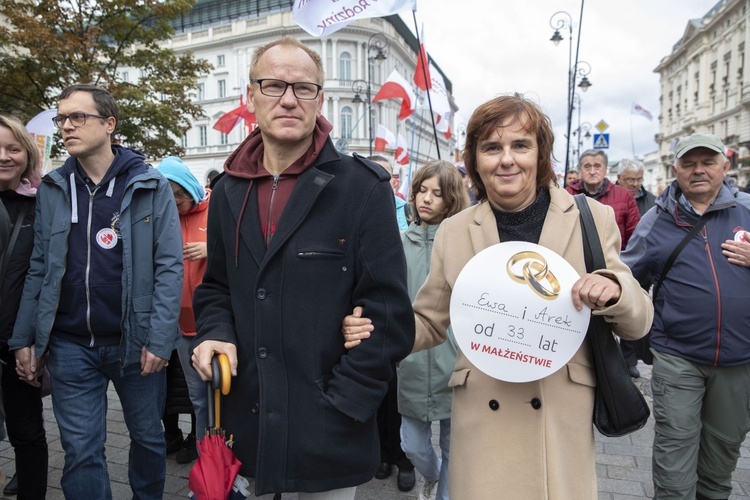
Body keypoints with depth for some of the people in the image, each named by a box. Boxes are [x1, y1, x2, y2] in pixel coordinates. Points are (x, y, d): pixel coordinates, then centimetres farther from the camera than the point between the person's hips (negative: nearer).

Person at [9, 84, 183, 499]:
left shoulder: (150, 187, -5)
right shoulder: (52, 188, 6)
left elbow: (169, 266, -8)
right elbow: (39, 269, 10)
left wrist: (159, 340, -14)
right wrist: (23, 338, 6)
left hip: (134, 341, -2)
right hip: (70, 345, 2)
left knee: (148, 438, 15)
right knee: (81, 451, 8)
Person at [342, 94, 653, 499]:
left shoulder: (592, 219, -2)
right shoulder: (453, 232, 0)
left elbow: (637, 325, 4)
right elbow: (430, 323, 8)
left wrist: (615, 291, -19)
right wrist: (376, 331, -12)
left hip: (562, 418, 0)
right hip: (482, 418, 0)